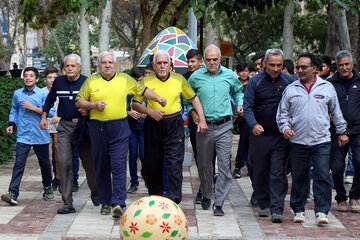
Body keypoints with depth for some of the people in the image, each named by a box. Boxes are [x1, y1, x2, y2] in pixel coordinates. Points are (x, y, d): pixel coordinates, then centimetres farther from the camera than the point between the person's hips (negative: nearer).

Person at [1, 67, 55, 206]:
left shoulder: (43, 94, -2)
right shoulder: (17, 94, 7)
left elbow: (51, 112, -9)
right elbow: (14, 111, 20)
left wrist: (33, 108, -17)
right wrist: (12, 124, 5)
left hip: (40, 136, -1)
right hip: (23, 136, 1)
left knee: (44, 164, 13)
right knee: (19, 164, -12)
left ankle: (48, 188, 35)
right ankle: (13, 194, -18)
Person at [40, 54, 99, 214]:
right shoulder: (59, 82, 6)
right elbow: (50, 99, 23)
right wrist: (44, 117, 20)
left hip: (83, 126, -2)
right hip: (65, 126, 2)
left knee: (89, 162, 6)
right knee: (65, 163, -9)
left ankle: (95, 192, 35)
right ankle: (67, 203, -7)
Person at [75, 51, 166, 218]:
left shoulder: (125, 79, 8)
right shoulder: (91, 81, 7)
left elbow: (142, 90, 18)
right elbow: (79, 101, 9)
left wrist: (158, 99, 8)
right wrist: (94, 105, -6)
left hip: (120, 128, -1)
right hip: (98, 128, 1)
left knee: (119, 165, -12)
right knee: (101, 168, 6)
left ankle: (118, 203, -17)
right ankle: (105, 203, 17)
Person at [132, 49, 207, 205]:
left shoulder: (179, 79, 4)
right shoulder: (146, 81, 2)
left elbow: (194, 99, 12)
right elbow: (135, 103, 5)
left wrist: (202, 120, 4)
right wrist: (149, 111, -13)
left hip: (174, 124, -1)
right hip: (153, 126, 1)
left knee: (175, 163, -9)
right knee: (152, 164, 8)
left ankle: (174, 200, -9)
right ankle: (155, 197, 23)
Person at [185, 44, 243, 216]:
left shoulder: (229, 75, 5)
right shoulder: (196, 77, 2)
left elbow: (238, 91, 24)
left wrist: (240, 104, 6)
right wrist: (191, 110, -1)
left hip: (224, 126, 0)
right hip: (204, 126, 0)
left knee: (224, 165, -7)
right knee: (203, 164, 9)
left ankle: (219, 203, -3)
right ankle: (206, 196, 32)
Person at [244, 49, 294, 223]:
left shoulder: (289, 81, 3)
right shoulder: (255, 82, 1)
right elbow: (247, 107, -2)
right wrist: (253, 124, -19)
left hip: (281, 136, -1)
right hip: (259, 135, 1)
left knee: (278, 174, -7)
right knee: (260, 172, 9)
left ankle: (277, 209, -7)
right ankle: (263, 205, 24)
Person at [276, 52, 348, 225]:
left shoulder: (327, 88, 6)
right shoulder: (290, 89, 6)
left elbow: (336, 112, 15)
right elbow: (283, 113, 10)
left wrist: (341, 132, 18)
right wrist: (285, 127, -7)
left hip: (321, 141, -1)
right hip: (297, 141, 1)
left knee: (322, 176, -7)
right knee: (299, 177, 7)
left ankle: (321, 212, -3)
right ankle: (298, 210, 18)